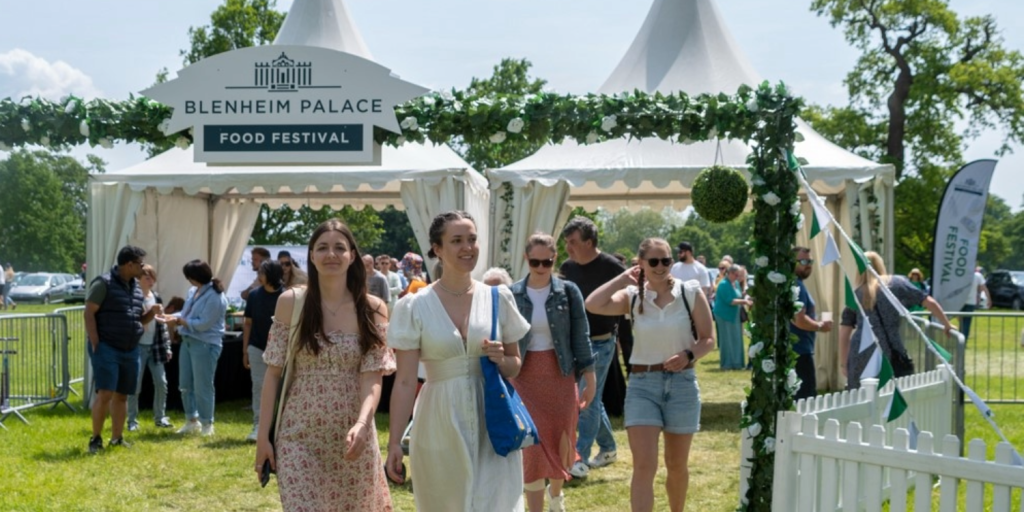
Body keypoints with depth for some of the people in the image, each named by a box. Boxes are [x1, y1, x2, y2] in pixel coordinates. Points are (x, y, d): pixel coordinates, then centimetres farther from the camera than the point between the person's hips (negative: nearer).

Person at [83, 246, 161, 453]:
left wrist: (152, 312, -1)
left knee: (122, 395, 9)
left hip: (130, 350, 7)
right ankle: (95, 438, -1)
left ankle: (117, 438, 17)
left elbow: (141, 319, 22)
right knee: (105, 393, -12)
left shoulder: (136, 288, 14)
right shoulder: (104, 283, -9)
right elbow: (89, 313, -11)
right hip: (106, 348, -7)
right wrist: (95, 345, -17)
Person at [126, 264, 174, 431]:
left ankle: (160, 417, 17)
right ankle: (132, 420, 8)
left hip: (155, 347, 5)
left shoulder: (157, 298, 11)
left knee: (161, 383, 5)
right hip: (138, 346, -5)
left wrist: (167, 347, 11)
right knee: (135, 385, -1)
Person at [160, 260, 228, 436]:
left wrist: (179, 321, -17)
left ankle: (207, 424, 8)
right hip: (187, 342, 9)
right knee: (185, 385, 14)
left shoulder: (215, 296, -18)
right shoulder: (193, 291, 10)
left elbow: (203, 324, -21)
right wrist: (173, 317, 0)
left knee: (202, 387, -3)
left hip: (205, 345, -9)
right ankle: (192, 421, 27)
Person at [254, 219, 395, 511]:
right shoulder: (290, 303, 0)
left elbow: (372, 378, -7)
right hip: (300, 436, -1)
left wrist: (361, 425, -24)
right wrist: (263, 435, -1)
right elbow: (273, 373, 2)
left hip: (353, 436, 1)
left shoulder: (373, 309, -1)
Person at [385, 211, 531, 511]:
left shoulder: (498, 298, 4)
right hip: (440, 428, -1)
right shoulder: (415, 307, -4)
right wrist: (394, 442, -8)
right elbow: (405, 382, -4)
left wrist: (500, 361, -9)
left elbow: (515, 365, 13)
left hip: (492, 424, 1)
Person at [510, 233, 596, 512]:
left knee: (561, 440, 11)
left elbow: (581, 337, -1)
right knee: (533, 444, -4)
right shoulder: (512, 295, -2)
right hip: (526, 377, 0)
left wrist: (590, 378, -3)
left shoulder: (568, 292, -3)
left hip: (561, 376, 1)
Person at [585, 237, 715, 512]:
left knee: (677, 465, 14)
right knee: (644, 466, -10)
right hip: (642, 384, 0)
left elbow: (708, 340, 0)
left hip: (682, 382, 1)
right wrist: (623, 279, -8)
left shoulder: (691, 293, -2)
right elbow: (593, 305, -17)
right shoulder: (632, 296, -1)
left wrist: (688, 355, -19)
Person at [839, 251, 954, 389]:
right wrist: (947, 325, 25)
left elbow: (844, 331, 9)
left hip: (860, 359, 2)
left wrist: (843, 362, 15)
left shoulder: (856, 294, 13)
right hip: (890, 357, -2)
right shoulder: (897, 283, 9)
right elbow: (930, 303, 12)